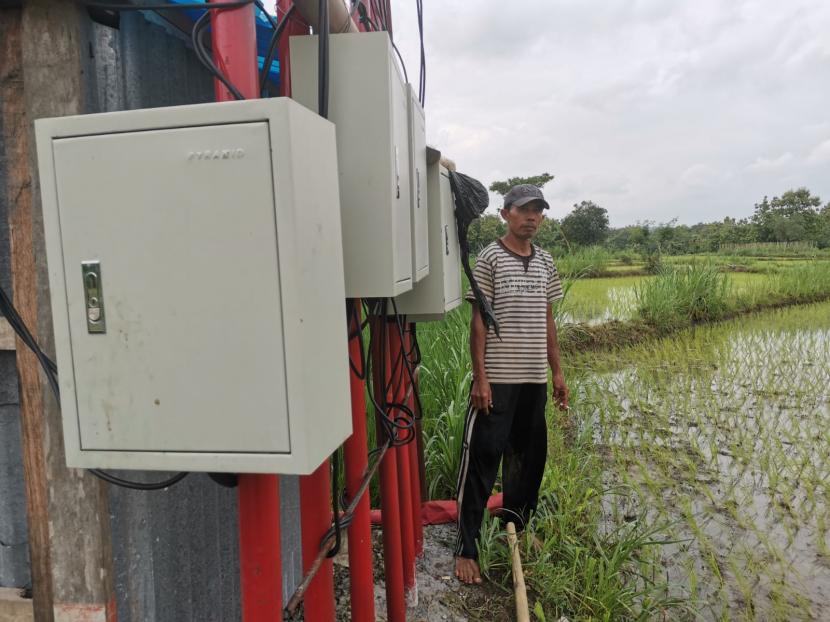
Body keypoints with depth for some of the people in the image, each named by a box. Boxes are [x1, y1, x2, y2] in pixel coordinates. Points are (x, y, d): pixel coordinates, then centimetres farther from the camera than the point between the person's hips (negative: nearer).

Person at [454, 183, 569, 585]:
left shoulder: (545, 262, 12)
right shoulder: (490, 258, -6)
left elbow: (547, 320, 16)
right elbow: (478, 321, -8)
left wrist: (557, 372, 13)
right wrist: (480, 377, -13)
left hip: (535, 379, 6)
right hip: (497, 380, -6)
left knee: (528, 457, 16)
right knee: (481, 460, -2)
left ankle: (516, 527, 36)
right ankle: (466, 549, 7)